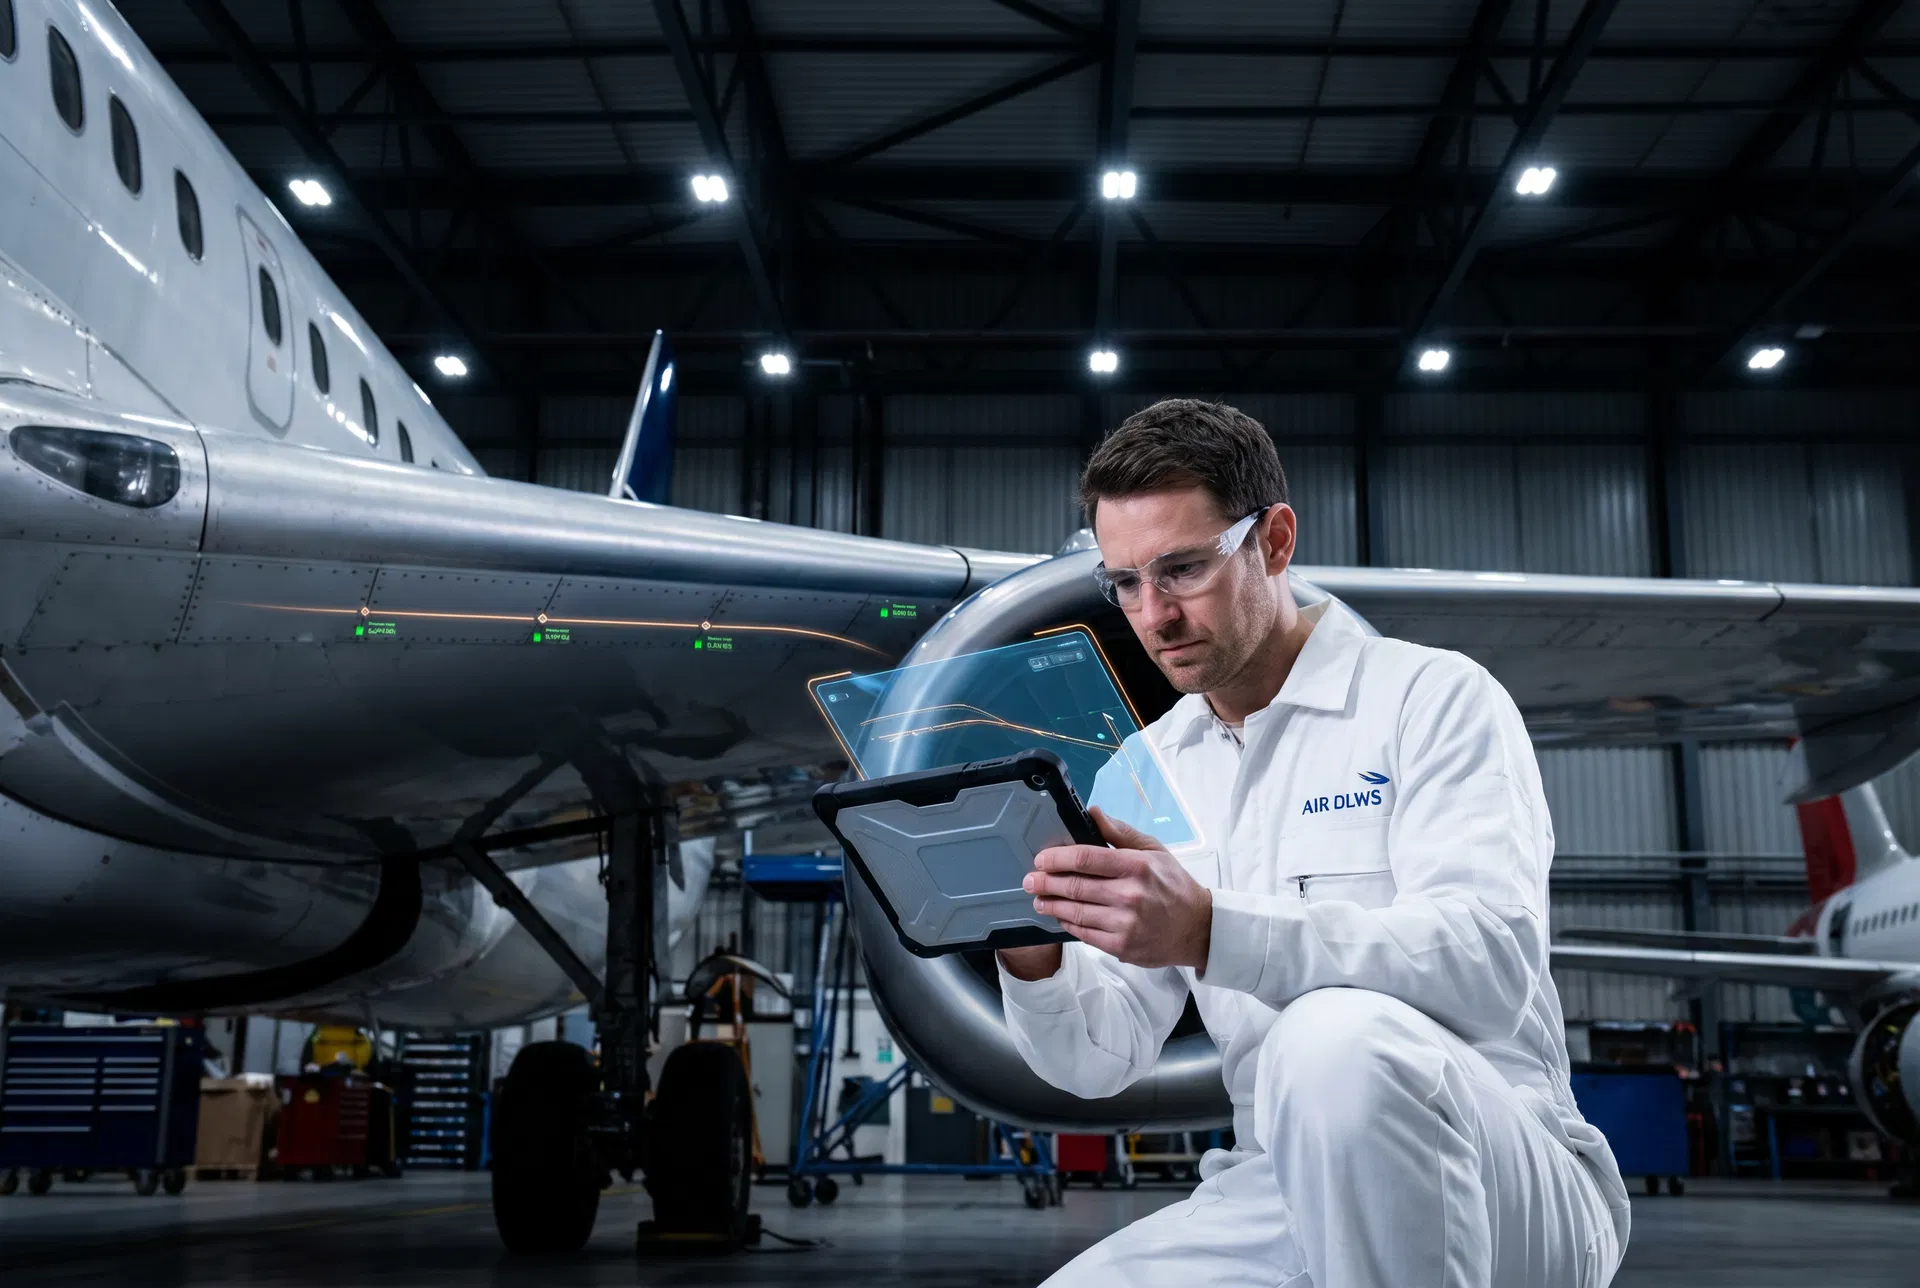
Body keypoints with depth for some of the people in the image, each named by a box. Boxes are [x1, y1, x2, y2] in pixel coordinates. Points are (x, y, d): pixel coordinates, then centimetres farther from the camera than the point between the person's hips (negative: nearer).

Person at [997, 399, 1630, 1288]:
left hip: (1494, 1178, -4)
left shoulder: (1434, 698, -5)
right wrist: (1032, 962, -16)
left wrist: (1208, 930, -35)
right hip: (1270, 1196, 5)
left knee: (1339, 1039, -35)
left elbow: (1493, 959, -23)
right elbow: (1100, 1058, 7)